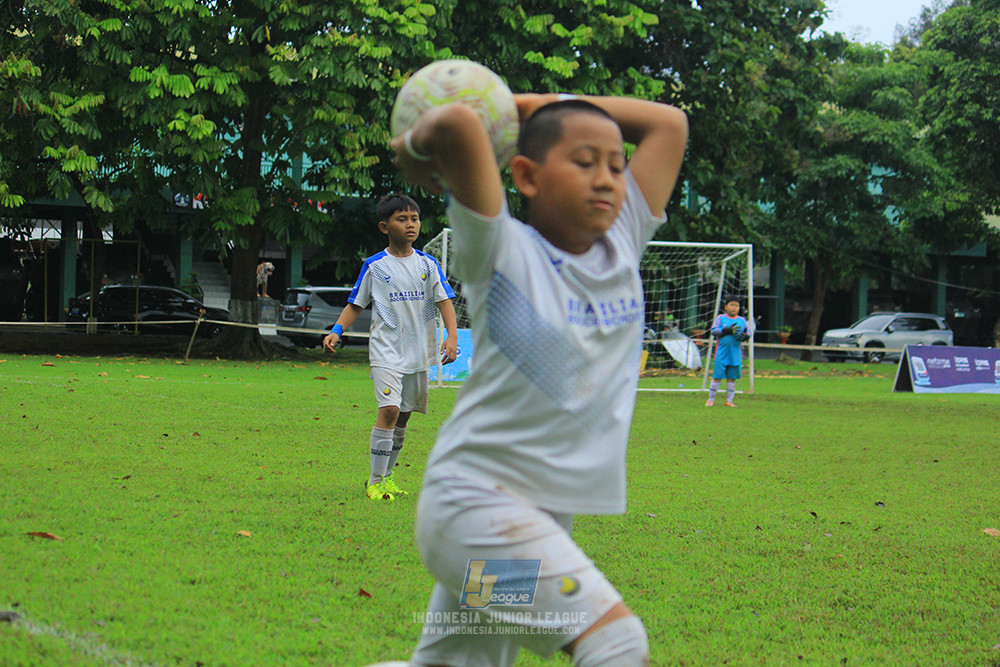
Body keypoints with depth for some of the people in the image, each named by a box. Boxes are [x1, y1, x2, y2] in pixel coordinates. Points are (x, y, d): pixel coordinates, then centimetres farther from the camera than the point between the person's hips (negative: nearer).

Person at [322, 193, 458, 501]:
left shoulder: (428, 264, 7)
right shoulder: (374, 266, 0)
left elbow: (445, 301, 4)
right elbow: (355, 305, 6)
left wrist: (452, 336, -11)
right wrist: (336, 331, -9)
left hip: (418, 353, 4)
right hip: (386, 351, -4)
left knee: (403, 417, 10)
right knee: (389, 410, -19)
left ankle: (386, 476, 25)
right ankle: (375, 481, -13)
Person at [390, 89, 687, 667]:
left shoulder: (623, 246, 8)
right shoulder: (503, 251, -10)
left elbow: (669, 122, 12)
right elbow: (457, 123, -25)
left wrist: (544, 105, 10)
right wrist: (415, 152, -3)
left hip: (550, 514, 7)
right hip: (475, 496, -7)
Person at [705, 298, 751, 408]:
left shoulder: (742, 320, 10)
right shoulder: (721, 318, 2)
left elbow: (748, 332, 12)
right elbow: (714, 331, -6)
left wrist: (744, 336, -11)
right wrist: (727, 331, -18)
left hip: (736, 354, 3)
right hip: (722, 353, -3)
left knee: (732, 377, 5)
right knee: (717, 376, -2)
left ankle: (729, 400, 13)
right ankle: (711, 399, 9)